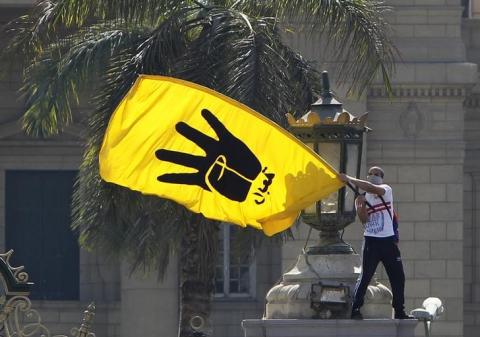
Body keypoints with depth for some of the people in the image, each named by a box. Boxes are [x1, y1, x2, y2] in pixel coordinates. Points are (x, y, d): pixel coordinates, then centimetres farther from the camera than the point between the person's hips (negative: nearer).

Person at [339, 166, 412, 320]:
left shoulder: (386, 190, 4)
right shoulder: (364, 197, 8)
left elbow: (373, 189, -18)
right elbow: (364, 219, -4)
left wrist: (350, 179, -21)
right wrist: (361, 205, -22)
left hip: (389, 240, 1)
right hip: (371, 240, -1)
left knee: (398, 277, 4)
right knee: (365, 276, -8)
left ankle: (399, 311, 14)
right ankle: (355, 309, -10)